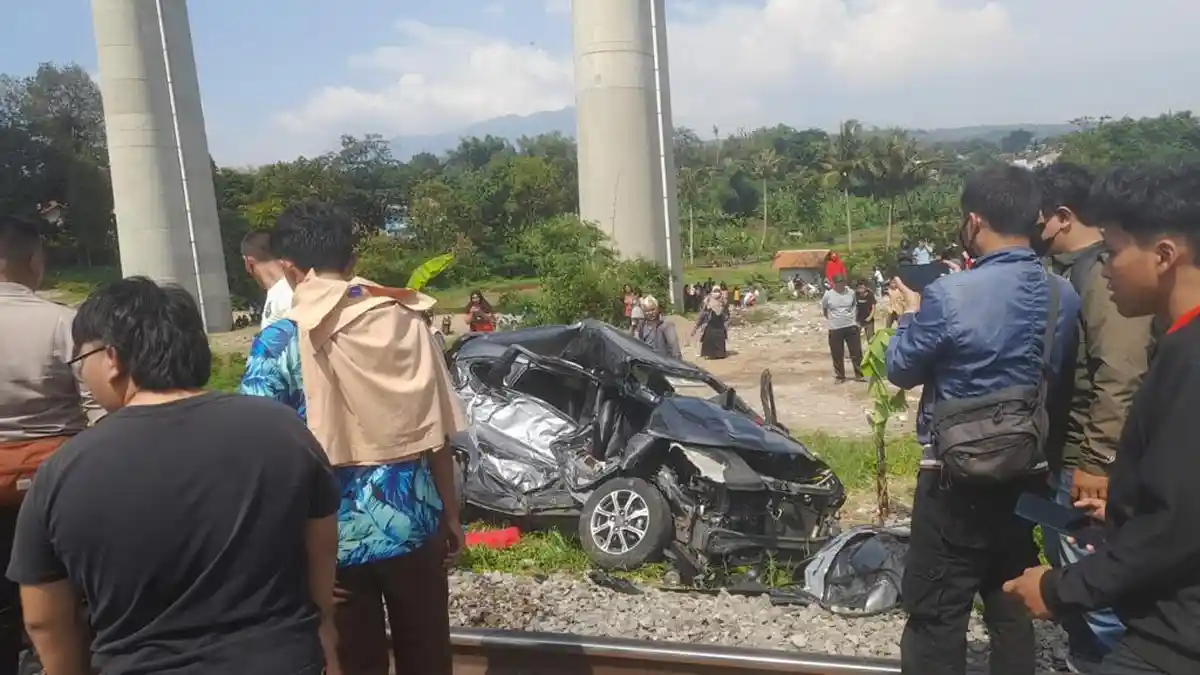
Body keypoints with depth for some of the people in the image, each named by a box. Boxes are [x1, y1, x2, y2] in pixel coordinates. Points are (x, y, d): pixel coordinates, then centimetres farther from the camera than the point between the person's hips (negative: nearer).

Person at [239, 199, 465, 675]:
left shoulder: (279, 343, -10)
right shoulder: (408, 322, -1)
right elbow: (438, 435, 1)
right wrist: (451, 516, 11)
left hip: (337, 534, -2)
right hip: (416, 521, 3)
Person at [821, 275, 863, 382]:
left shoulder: (851, 292, -2)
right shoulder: (828, 295, -8)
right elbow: (823, 308, 9)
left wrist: (852, 315, 11)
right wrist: (830, 318, 7)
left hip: (851, 326, 1)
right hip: (835, 328, -1)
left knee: (856, 352, 4)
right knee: (837, 354, 5)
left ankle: (859, 374, 17)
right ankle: (839, 376, 18)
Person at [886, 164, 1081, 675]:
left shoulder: (949, 296, -21)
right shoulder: (1065, 297, -3)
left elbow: (901, 370, -6)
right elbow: (1061, 379, 11)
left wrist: (911, 314, 10)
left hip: (956, 478, -5)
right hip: (1027, 475, 6)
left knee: (937, 613, 6)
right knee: (1012, 606, 20)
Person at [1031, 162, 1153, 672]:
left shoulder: (1104, 273, -18)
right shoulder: (1066, 270, 11)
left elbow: (1119, 379, -24)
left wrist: (1096, 461, -23)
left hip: (1086, 457, -10)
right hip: (1061, 449, 10)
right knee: (1064, 562, 20)